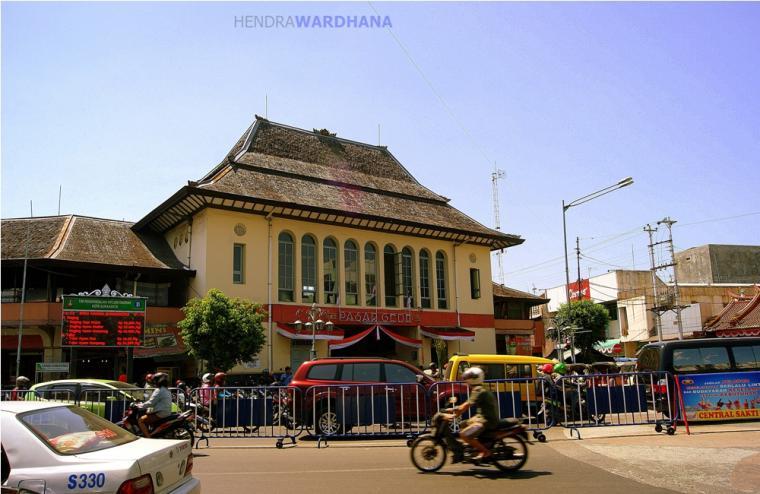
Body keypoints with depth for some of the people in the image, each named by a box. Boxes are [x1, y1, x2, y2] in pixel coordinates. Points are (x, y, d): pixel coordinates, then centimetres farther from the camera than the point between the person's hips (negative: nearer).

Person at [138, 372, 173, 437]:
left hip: (159, 414, -11)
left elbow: (151, 402, -18)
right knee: (146, 418, 26)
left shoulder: (159, 390, -14)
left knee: (141, 420, -11)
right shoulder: (166, 390, 17)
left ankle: (148, 438, -16)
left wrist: (139, 406, -10)